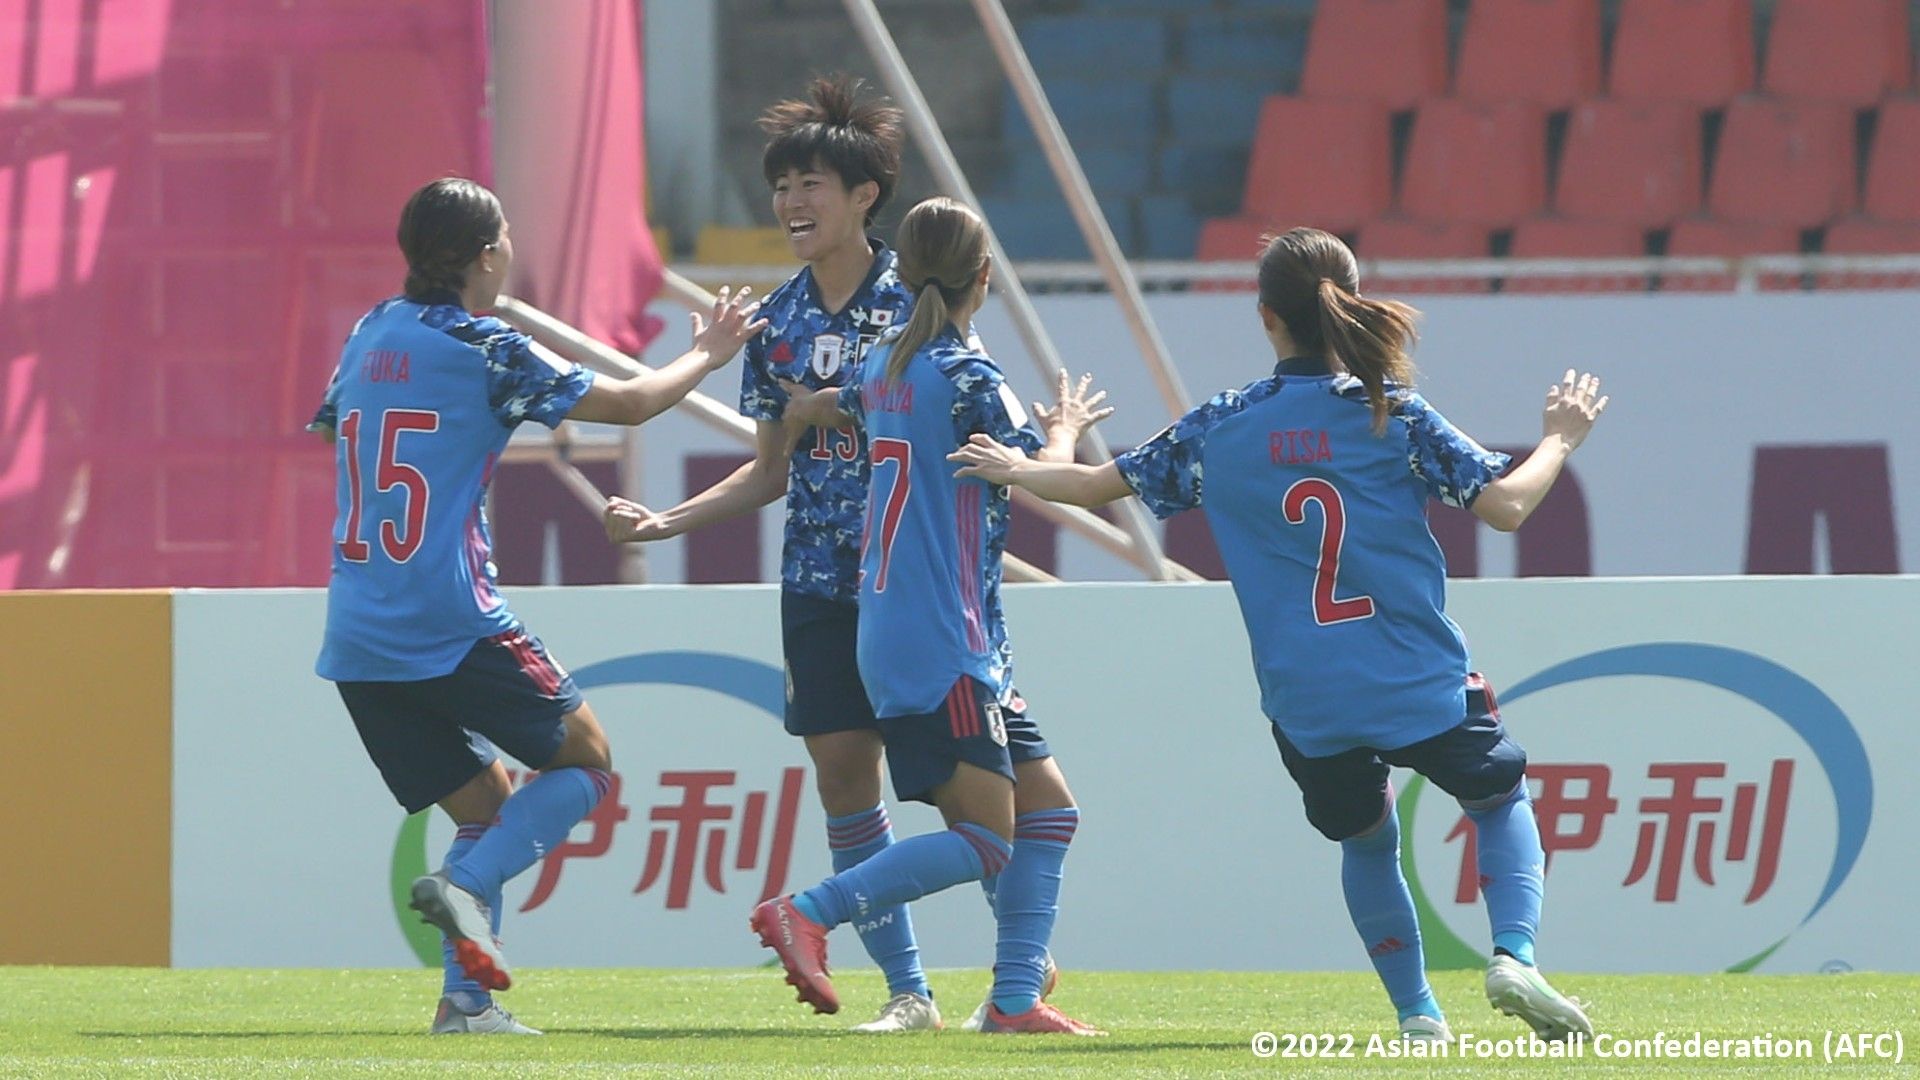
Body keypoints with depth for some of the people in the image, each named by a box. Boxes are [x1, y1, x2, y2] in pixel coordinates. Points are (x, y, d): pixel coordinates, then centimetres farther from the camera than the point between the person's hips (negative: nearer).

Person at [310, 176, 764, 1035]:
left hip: (357, 641, 7)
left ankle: (467, 998, 4)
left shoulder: (370, 336, 10)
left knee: (486, 803, 17)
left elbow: (330, 426, 29)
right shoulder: (483, 350, -8)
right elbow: (627, 403, -1)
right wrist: (706, 356, 17)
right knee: (584, 760, 9)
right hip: (452, 628, -7)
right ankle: (464, 885, -13)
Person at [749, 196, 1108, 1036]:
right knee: (985, 835, -12)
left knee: (1047, 805, 10)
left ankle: (1016, 998, 7)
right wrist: (1066, 429, 6)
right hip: (940, 643, -9)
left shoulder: (887, 366, 12)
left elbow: (819, 408, 31)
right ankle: (807, 915, -18)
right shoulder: (966, 375, -14)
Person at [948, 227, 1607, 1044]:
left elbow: (1096, 487, 13)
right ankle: (1514, 955, -6)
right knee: (1500, 799, 18)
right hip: (1421, 685, -2)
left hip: (1305, 703, 2)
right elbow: (1506, 505, -7)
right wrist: (1559, 441, 12)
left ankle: (1416, 1011, 17)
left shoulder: (1220, 430, 1)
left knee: (1366, 838, 25)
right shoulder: (1393, 415, -6)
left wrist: (1014, 470, 32)